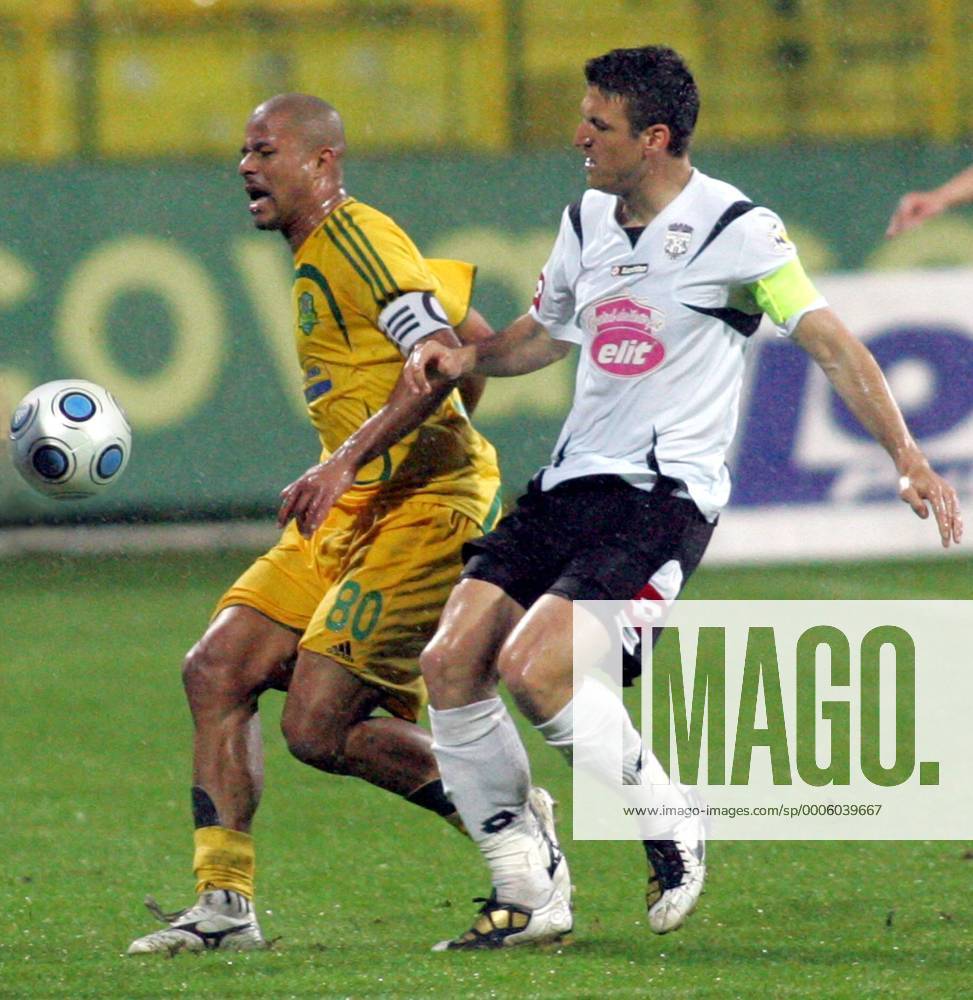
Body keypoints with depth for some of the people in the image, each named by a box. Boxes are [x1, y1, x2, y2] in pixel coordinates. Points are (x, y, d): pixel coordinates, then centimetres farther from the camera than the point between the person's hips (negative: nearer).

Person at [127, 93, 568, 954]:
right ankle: (223, 905, 0)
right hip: (351, 513, 10)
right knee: (215, 670, -2)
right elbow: (477, 340, 27)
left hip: (424, 511, -10)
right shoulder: (318, 256, 19)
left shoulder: (356, 239, -11)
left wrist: (346, 460, -30)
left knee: (318, 728, -13)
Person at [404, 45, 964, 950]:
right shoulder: (586, 221, 13)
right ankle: (525, 898, 1)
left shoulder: (735, 230, -8)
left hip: (665, 494, -7)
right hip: (569, 484, 7)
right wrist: (465, 356, 9)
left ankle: (668, 821, 0)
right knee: (450, 663, -8)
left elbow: (829, 341, -9)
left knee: (532, 667, -24)